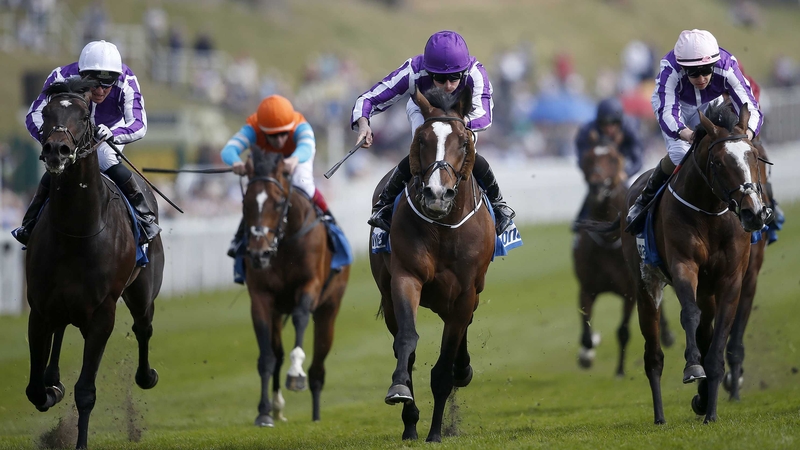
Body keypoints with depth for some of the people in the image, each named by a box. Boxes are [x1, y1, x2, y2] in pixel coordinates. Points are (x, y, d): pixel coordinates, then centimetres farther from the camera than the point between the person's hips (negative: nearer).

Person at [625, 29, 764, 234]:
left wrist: (747, 134, -65)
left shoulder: (726, 67, -37)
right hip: (672, 103, -2)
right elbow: (666, 113, -50)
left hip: (709, 106, 2)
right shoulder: (671, 70, -41)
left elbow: (751, 108, -41)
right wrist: (688, 135, -72)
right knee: (680, 154, -25)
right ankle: (646, 199, -2)